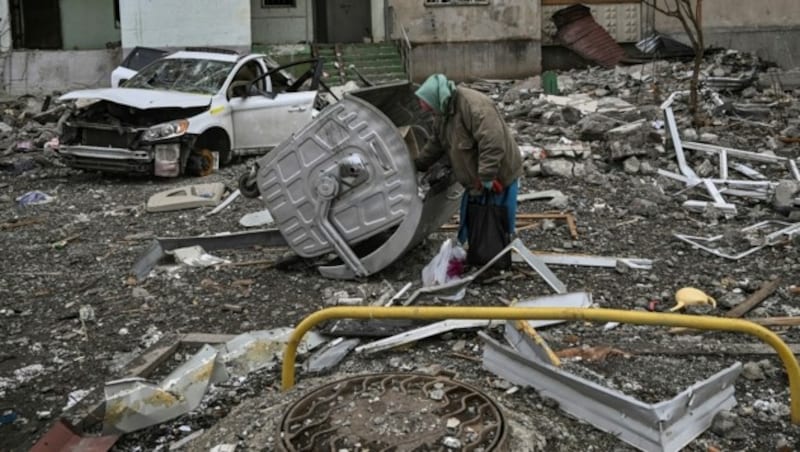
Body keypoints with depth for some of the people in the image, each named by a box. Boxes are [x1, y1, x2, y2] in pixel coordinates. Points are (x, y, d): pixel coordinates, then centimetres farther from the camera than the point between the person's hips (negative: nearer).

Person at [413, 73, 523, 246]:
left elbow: (492, 145, -35)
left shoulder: (475, 106, -30)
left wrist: (486, 178, -32)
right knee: (469, 225, 20)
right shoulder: (443, 112, 2)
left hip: (498, 178, -9)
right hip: (475, 181, 9)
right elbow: (436, 144, 16)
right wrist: (418, 164, 13)